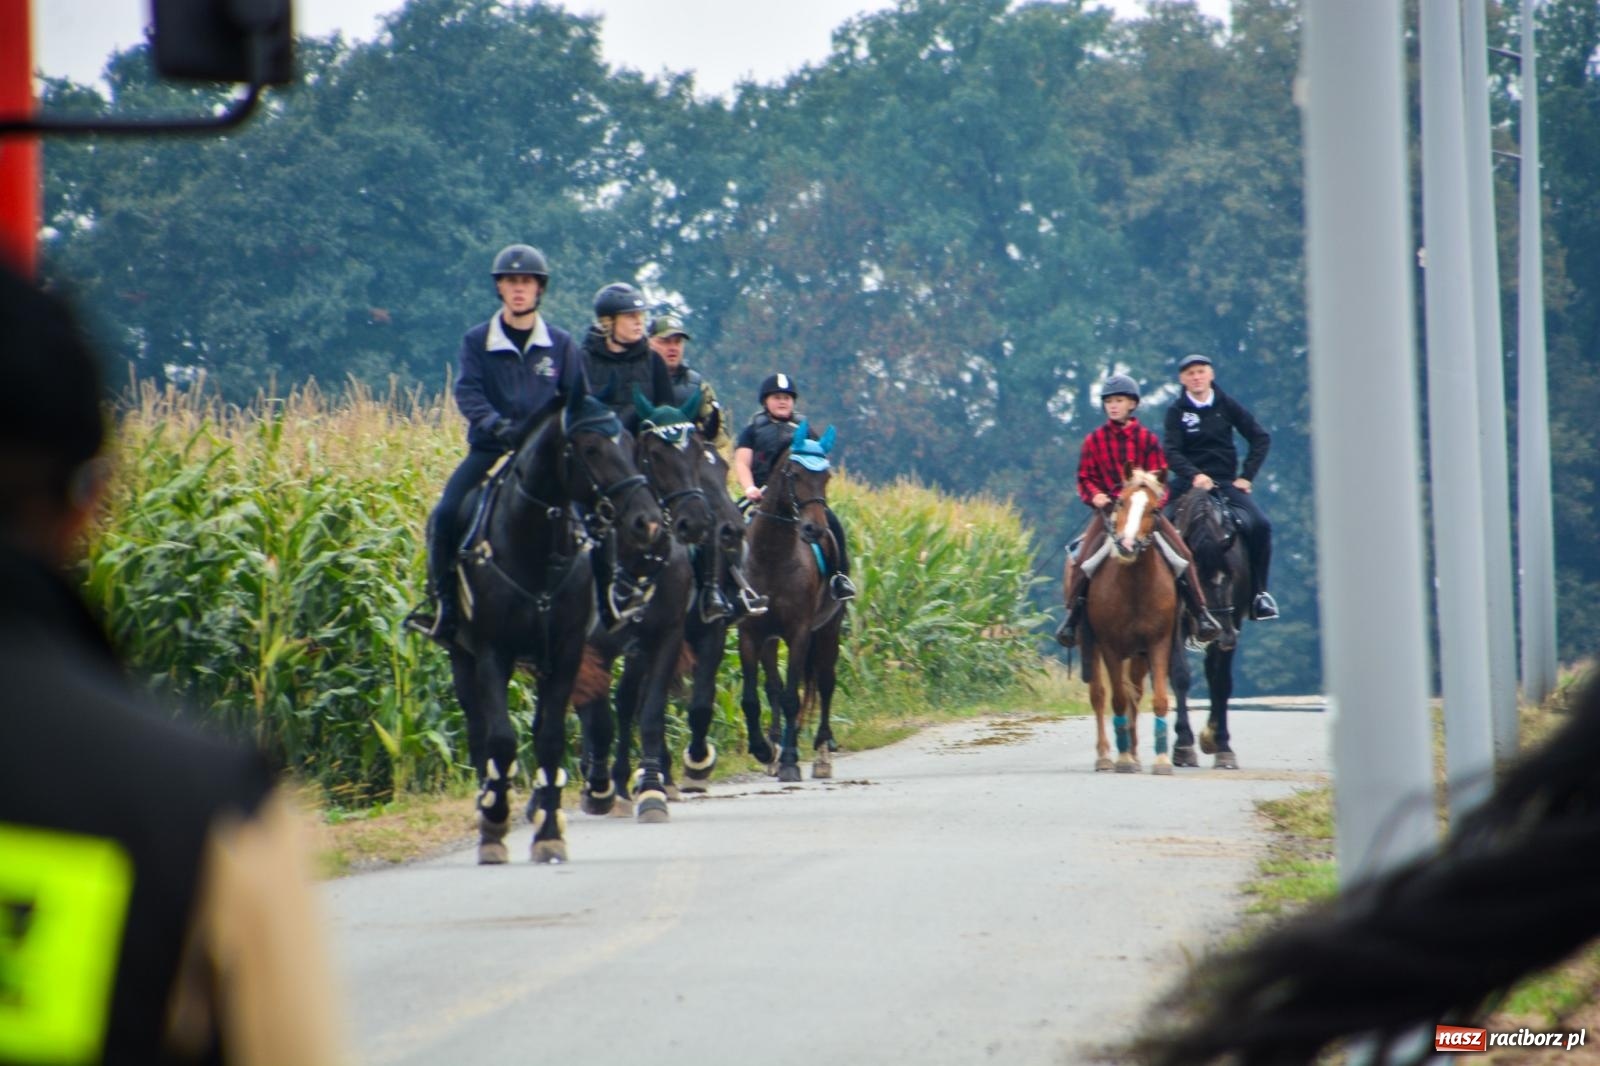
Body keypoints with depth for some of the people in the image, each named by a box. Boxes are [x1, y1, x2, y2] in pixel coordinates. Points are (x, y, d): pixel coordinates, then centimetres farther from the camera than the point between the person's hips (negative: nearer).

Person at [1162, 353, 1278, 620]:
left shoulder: (1226, 405, 5)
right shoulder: (1177, 411, 1)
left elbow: (1261, 438, 8)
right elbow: (1171, 452, -10)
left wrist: (1247, 476, -1)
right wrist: (1194, 475, -27)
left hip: (1226, 482, 1)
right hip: (1190, 483, -1)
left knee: (1260, 525, -19)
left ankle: (1258, 591, -5)